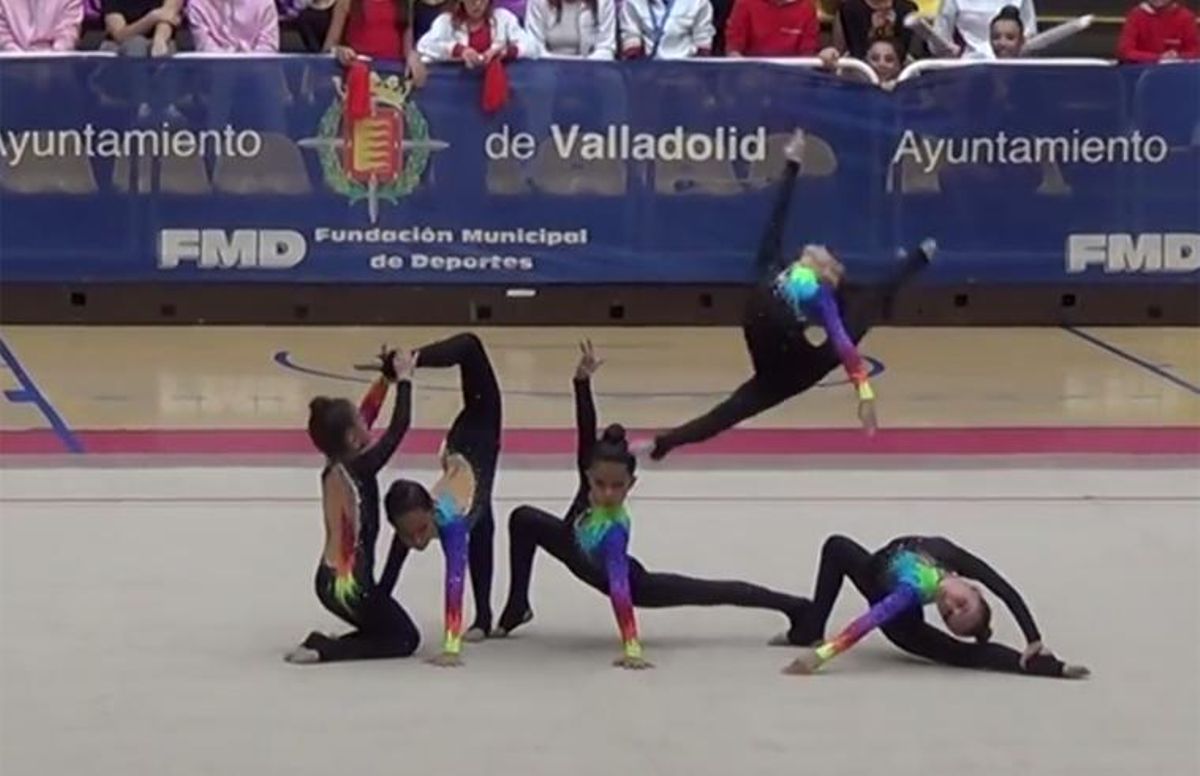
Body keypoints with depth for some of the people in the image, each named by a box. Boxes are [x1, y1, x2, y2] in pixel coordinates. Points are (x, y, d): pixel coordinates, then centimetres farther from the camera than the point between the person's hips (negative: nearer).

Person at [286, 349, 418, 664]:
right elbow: (399, 426, -16)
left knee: (385, 630, 24)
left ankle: (325, 644, 4)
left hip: (329, 582, 9)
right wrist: (404, 378, -6)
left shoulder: (332, 469, 2)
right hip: (351, 586, -9)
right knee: (406, 638, 8)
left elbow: (366, 414, 13)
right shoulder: (360, 469, -20)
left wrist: (386, 379, 11)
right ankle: (325, 649, -7)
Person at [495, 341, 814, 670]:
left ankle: (794, 607, 13)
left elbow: (619, 586, -51)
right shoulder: (590, 472, -31)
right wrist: (582, 380, -57)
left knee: (708, 592, 3)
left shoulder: (614, 529, -44)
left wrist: (630, 645, -58)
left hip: (630, 581, -6)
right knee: (523, 519, -6)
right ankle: (518, 605, 8)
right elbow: (586, 428, -41)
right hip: (580, 554, 6)